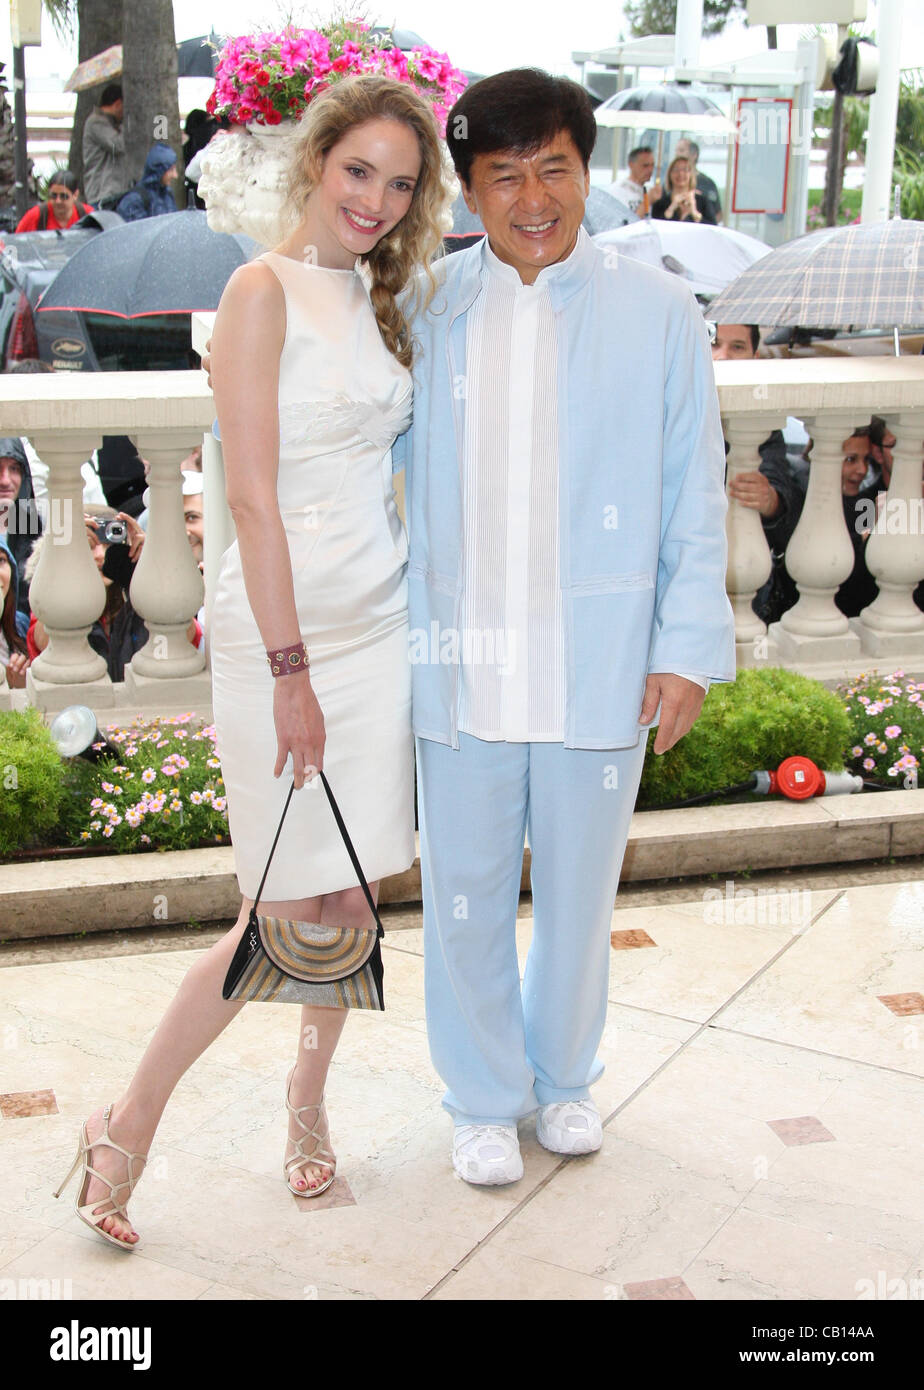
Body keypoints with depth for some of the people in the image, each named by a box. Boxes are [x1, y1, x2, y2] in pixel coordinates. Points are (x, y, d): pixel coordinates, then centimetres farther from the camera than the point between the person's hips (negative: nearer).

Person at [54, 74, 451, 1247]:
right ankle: (129, 1126, 17)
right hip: (282, 624, -7)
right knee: (282, 919, -2)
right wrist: (292, 672, -17)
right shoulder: (264, 290, -11)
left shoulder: (373, 297, 13)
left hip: (379, 621, 7)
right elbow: (253, 495, -16)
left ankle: (306, 1100, 32)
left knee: (353, 895, 12)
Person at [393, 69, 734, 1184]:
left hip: (599, 663, -1)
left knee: (580, 889, 14)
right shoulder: (425, 308, 4)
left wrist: (689, 645, -4)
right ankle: (483, 1097, 31)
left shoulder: (657, 313, 0)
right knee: (464, 894, 9)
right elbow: (376, 454, 16)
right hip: (461, 662, 1)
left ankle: (563, 1076, 38)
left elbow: (695, 495, 2)